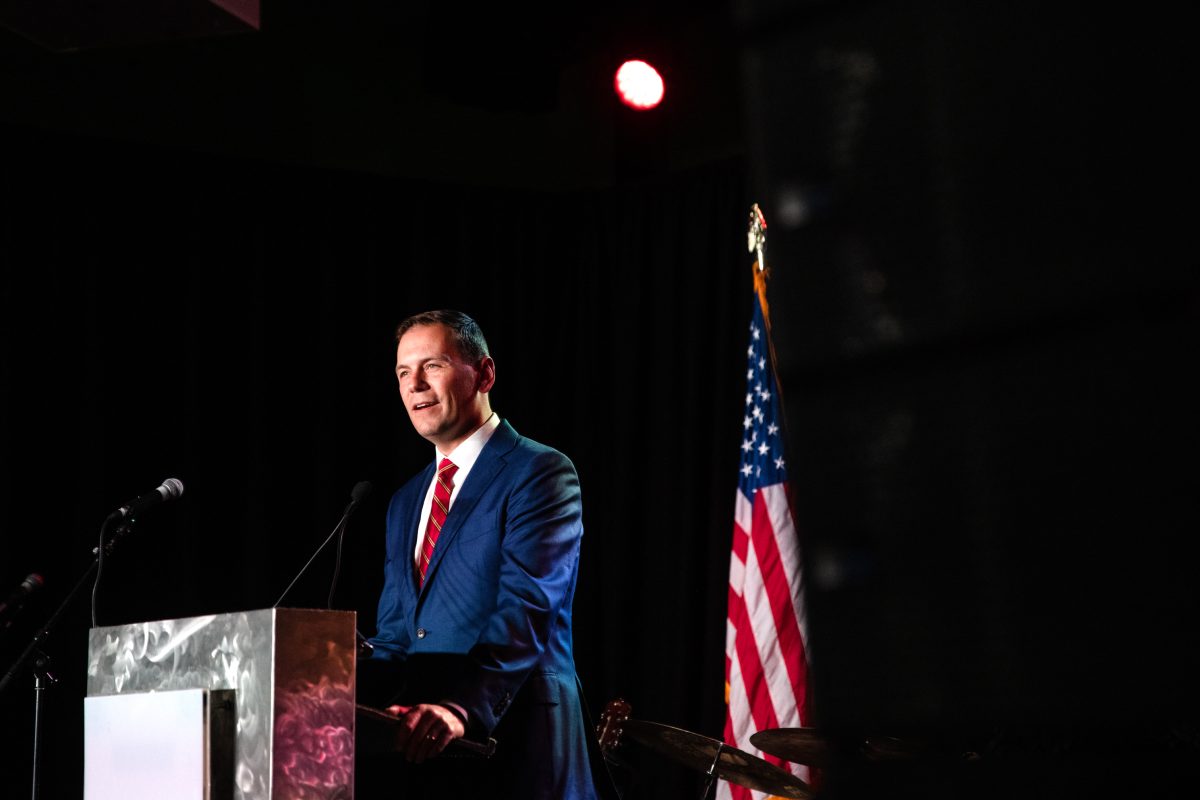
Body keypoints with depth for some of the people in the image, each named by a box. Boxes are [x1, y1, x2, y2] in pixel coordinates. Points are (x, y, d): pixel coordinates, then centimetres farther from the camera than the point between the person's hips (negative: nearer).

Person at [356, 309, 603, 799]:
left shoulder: (541, 474, -5)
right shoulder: (406, 502, 19)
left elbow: (527, 611, -18)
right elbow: (391, 635, 16)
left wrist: (463, 708, -31)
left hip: (511, 745, -7)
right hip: (418, 755, 7)